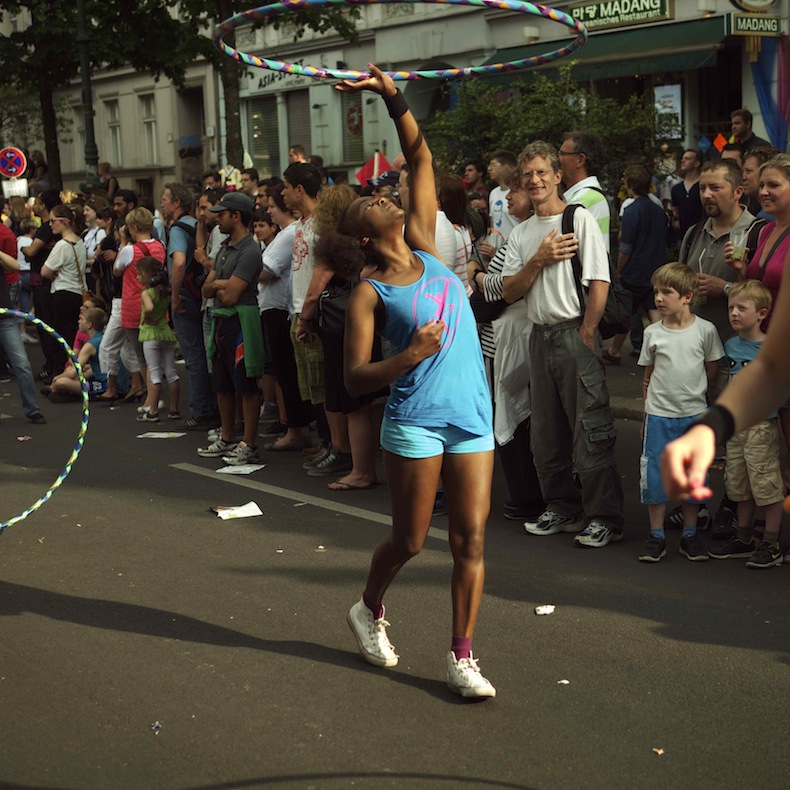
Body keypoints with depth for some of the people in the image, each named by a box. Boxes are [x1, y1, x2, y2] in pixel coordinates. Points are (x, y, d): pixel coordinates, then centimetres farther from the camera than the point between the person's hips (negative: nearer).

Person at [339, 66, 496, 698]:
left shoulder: (424, 246, 7)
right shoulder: (371, 293, -6)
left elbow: (421, 158, 9)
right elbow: (354, 379, -11)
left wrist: (392, 95, 2)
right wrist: (410, 356, -25)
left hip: (472, 417, 4)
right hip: (415, 424, -4)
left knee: (471, 538, 1)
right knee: (410, 540, 7)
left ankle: (462, 657, 9)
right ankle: (370, 610, 36)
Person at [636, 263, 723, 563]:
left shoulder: (705, 330, -5)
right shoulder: (653, 333, -1)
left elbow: (712, 369, 7)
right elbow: (648, 376, 6)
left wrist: (689, 390, 2)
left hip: (693, 414, -1)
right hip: (658, 416, 1)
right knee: (654, 476, 1)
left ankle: (690, 536, 20)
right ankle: (656, 536, 13)